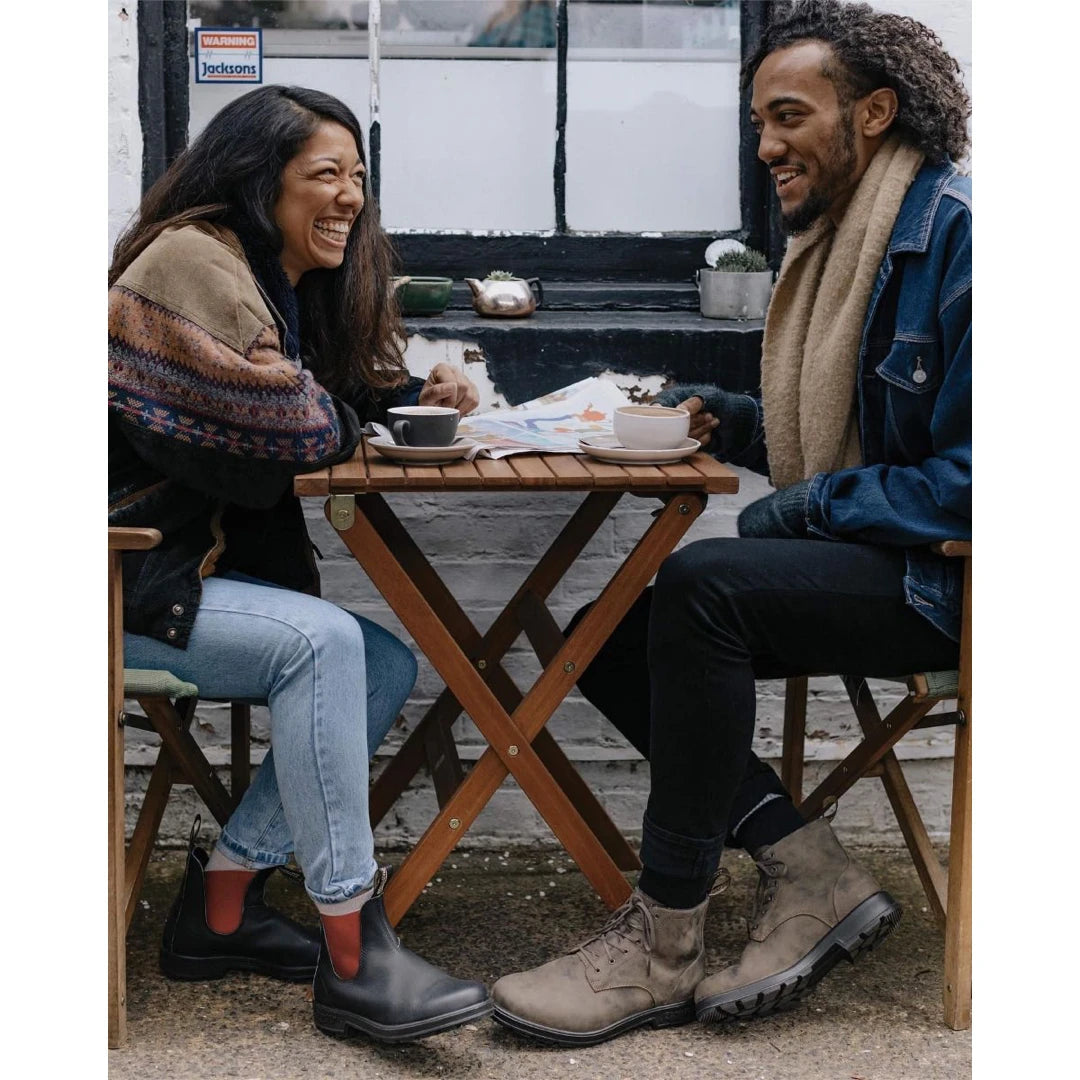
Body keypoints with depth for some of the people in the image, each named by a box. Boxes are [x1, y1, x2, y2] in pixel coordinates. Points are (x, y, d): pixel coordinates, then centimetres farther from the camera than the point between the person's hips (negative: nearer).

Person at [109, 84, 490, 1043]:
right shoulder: (194, 262, -15)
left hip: (210, 562, 10)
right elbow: (292, 434, -22)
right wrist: (354, 422, -1)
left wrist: (421, 396, -2)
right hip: (129, 576, -10)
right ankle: (351, 957, -25)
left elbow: (355, 396, 20)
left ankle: (220, 905, 1)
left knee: (386, 665, -3)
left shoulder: (293, 281, 15)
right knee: (321, 642, -27)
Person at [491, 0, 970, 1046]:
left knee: (704, 583, -31)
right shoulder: (836, 238, 14)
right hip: (857, 560, 10)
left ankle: (660, 948, -23)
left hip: (940, 576, -10)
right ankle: (814, 880, -6)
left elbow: (973, 474, -22)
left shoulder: (959, 234, -16)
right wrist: (728, 420, 7)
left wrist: (803, 510, -19)